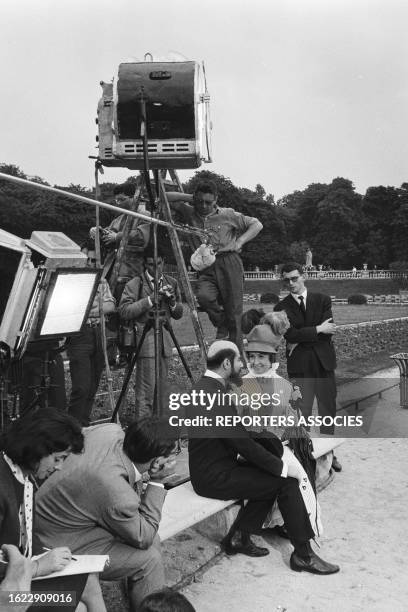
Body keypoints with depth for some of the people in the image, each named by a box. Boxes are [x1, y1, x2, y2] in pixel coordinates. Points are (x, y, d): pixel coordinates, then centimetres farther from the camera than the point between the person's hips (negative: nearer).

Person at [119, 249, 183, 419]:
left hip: (164, 339, 6)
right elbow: (124, 312, -15)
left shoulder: (171, 282, 11)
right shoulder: (135, 283, -5)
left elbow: (179, 314, 13)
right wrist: (149, 300, -20)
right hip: (144, 339, -5)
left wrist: (172, 302, -8)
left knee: (162, 388, 11)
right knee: (146, 389, -7)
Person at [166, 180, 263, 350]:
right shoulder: (189, 213, 10)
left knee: (234, 313, -5)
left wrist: (239, 241, -4)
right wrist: (188, 197, 5)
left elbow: (256, 224, 9)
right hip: (206, 268, 2)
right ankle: (221, 324, 2)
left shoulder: (228, 215, 5)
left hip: (229, 264, -2)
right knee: (203, 296, -29)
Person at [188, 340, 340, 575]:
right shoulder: (215, 394, -24)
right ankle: (303, 555, 5)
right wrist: (283, 467, -12)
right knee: (286, 482, -7)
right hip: (214, 476, -9)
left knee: (274, 475, 10)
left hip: (212, 467, 9)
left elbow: (240, 433, 13)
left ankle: (239, 537, 15)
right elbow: (244, 444, -22)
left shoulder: (205, 387, 7)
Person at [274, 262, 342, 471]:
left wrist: (300, 342, -9)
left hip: (324, 362, 2)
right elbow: (290, 335, -12)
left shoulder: (323, 300, 5)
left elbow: (327, 333, -6)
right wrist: (317, 330, -12)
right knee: (301, 413, 0)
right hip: (299, 366, -2)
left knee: (328, 411, 10)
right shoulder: (282, 307, 2)